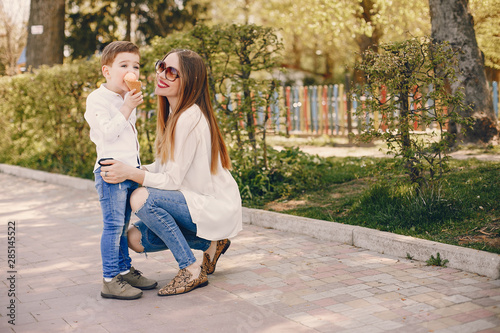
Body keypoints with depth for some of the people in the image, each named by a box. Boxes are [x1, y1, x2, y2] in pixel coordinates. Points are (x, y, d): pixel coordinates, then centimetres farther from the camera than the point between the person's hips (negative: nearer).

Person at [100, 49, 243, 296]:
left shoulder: (190, 118, -22)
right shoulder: (173, 113, 7)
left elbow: (172, 180, -22)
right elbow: (163, 167, 8)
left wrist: (130, 174, -31)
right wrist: (124, 169, -6)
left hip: (217, 208, -9)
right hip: (198, 202, 9)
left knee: (142, 198, -25)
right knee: (136, 239, 2)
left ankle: (192, 270, -14)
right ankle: (211, 243, 16)